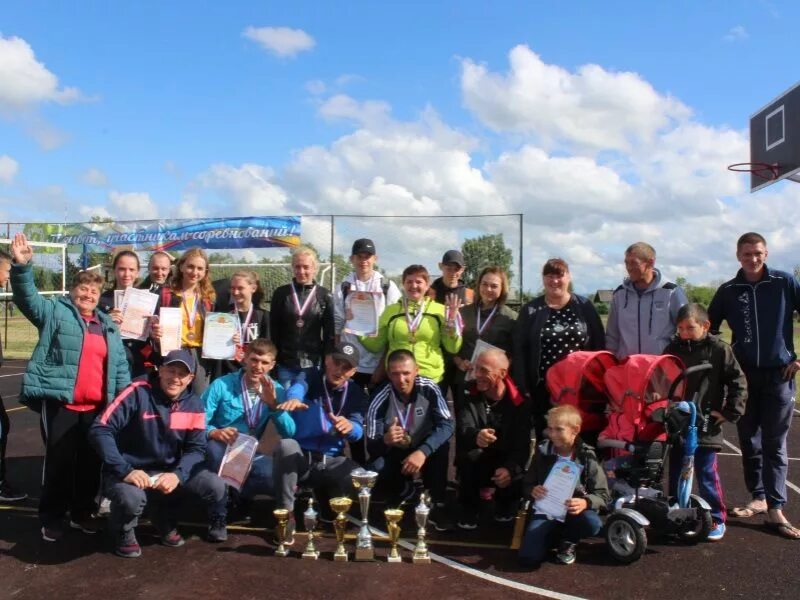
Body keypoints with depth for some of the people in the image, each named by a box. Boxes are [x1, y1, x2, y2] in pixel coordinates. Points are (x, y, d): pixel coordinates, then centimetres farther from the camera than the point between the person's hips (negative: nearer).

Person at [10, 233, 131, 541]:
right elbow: (27, 297, -13)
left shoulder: (108, 325, 16)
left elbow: (120, 365, 15)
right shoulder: (55, 312, 4)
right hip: (59, 401, -4)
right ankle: (51, 518, 17)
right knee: (59, 460, 2)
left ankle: (82, 513, 26)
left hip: (96, 405, 4)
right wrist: (22, 266, -30)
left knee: (91, 460, 11)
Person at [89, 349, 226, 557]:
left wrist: (177, 474, -23)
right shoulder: (138, 392, -17)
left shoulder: (194, 404, -2)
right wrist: (125, 471, -31)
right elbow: (99, 430, -22)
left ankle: (167, 523, 14)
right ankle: (124, 533, 3)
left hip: (168, 472, 4)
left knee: (215, 486, -17)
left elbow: (196, 449, -2)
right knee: (132, 498, -38)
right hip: (129, 472, -4)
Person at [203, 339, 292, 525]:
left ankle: (236, 493, 7)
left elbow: (289, 433, -10)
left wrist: (273, 404, -24)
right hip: (220, 453, -2)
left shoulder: (275, 390, 0)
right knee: (215, 447, -38)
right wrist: (215, 432, -36)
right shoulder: (221, 385, -10)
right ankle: (218, 516, -17)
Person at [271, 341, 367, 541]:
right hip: (298, 457, -1)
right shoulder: (309, 379, -4)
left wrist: (349, 426, -41)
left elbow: (358, 432, -14)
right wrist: (293, 399, -56)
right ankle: (287, 514, -19)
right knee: (286, 445, -34)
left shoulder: (356, 393, 2)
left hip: (330, 461, 2)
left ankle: (331, 512, 8)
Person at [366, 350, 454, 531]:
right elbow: (372, 447, -22)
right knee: (376, 468, -30)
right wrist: (385, 440, -47)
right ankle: (405, 492, 5)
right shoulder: (380, 399, -24)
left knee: (441, 445, -31)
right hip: (394, 453, 0)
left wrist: (423, 451, -45)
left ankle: (437, 505, -13)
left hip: (423, 450, 0)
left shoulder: (429, 389, -21)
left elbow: (446, 425, -29)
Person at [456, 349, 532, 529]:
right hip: (475, 463, 0)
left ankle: (505, 503, 11)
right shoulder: (469, 394, -8)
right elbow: (463, 429, -23)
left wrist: (510, 468, -36)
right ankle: (468, 507, -5)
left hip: (506, 463, 1)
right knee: (469, 456, -34)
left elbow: (522, 443, -16)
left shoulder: (520, 401, -10)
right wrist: (475, 437, -48)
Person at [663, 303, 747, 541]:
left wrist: (730, 412, -6)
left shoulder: (719, 350, -7)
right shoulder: (673, 349, 4)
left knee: (706, 473, 0)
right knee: (676, 472, 13)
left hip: (706, 425, -4)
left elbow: (738, 381, -4)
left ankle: (716, 519, 16)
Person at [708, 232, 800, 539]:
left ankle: (775, 509, 1)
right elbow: (708, 328, 13)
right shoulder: (727, 291, 5)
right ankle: (759, 497, 22)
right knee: (749, 441, 9)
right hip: (743, 376, 3)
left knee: (775, 444, -2)